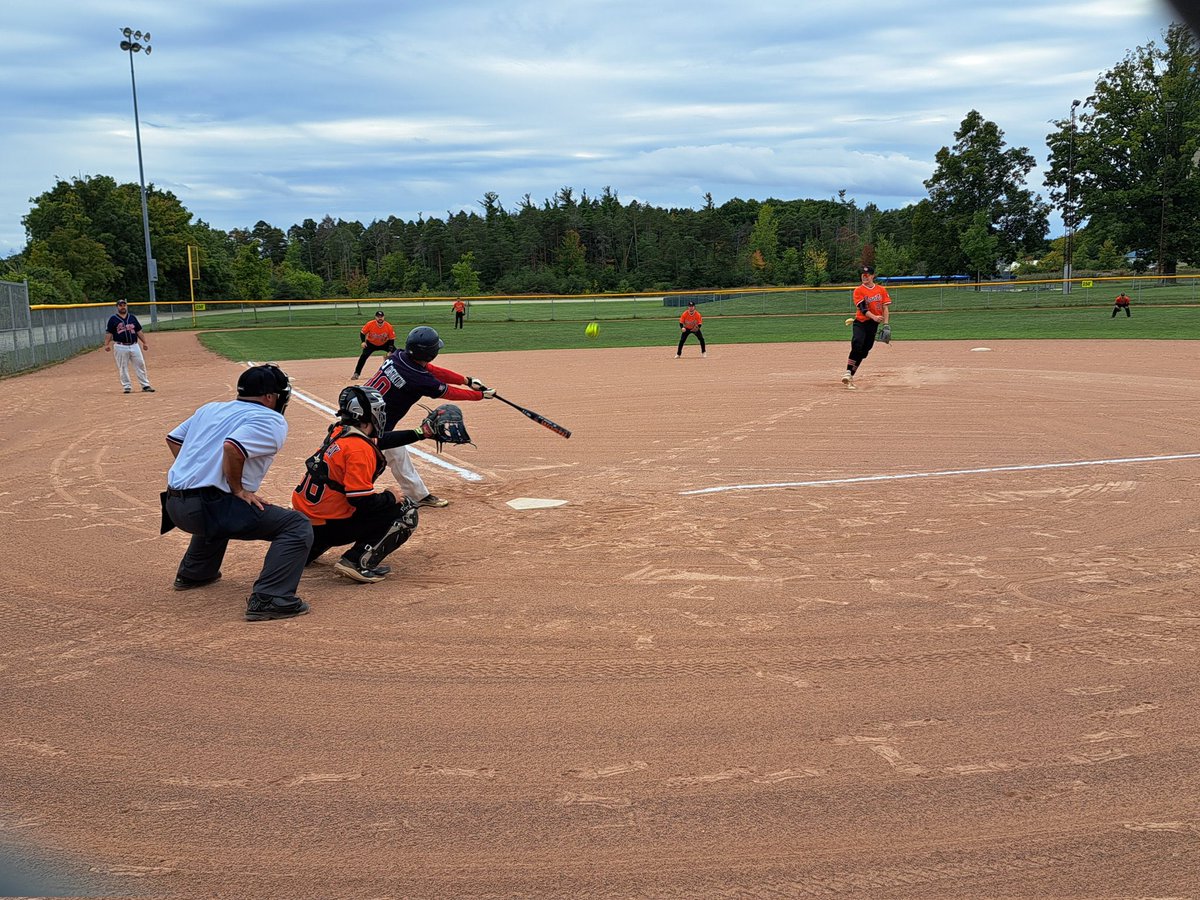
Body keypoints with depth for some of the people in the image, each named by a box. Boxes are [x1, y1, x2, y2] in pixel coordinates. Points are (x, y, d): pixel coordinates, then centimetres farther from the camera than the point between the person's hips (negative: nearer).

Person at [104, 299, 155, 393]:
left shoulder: (132, 317, 12)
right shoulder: (113, 318, 2)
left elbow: (139, 331, 14)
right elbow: (109, 333, -2)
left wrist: (144, 343, 8)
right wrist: (107, 345, -14)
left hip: (134, 346, 3)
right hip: (121, 347, -3)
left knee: (140, 365, 2)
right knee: (123, 368, 1)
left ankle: (145, 386, 7)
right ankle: (127, 387, 8)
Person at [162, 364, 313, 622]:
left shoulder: (210, 408, 21)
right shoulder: (272, 422, -4)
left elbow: (173, 438, 26)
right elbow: (232, 447, -22)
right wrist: (239, 490, -10)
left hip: (174, 504, 9)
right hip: (206, 506, -9)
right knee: (297, 526, -8)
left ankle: (193, 573, 52)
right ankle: (268, 599, -21)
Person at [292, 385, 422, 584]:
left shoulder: (338, 432, 7)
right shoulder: (359, 448, -20)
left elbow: (380, 440, 22)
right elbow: (362, 500, -23)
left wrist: (420, 433, 23)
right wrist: (391, 497, -5)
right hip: (330, 527, -9)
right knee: (406, 511, -1)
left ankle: (309, 548, 28)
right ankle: (358, 563, -12)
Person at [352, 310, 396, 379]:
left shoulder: (388, 326, -24)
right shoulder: (370, 324, -26)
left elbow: (392, 339, -15)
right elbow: (362, 333, -10)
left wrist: (390, 351, -21)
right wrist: (363, 342, -28)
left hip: (384, 344, 1)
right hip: (371, 344, -1)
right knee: (364, 356, -23)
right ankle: (356, 373, -15)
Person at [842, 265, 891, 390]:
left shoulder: (881, 289, 7)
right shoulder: (858, 290, -3)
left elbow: (885, 307, 4)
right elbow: (862, 309, -14)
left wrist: (886, 325, -7)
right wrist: (874, 317, -30)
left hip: (874, 324, 3)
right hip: (860, 322, -3)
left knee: (863, 352, 4)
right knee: (857, 345, -27)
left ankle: (851, 377, 13)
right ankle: (847, 373, -29)